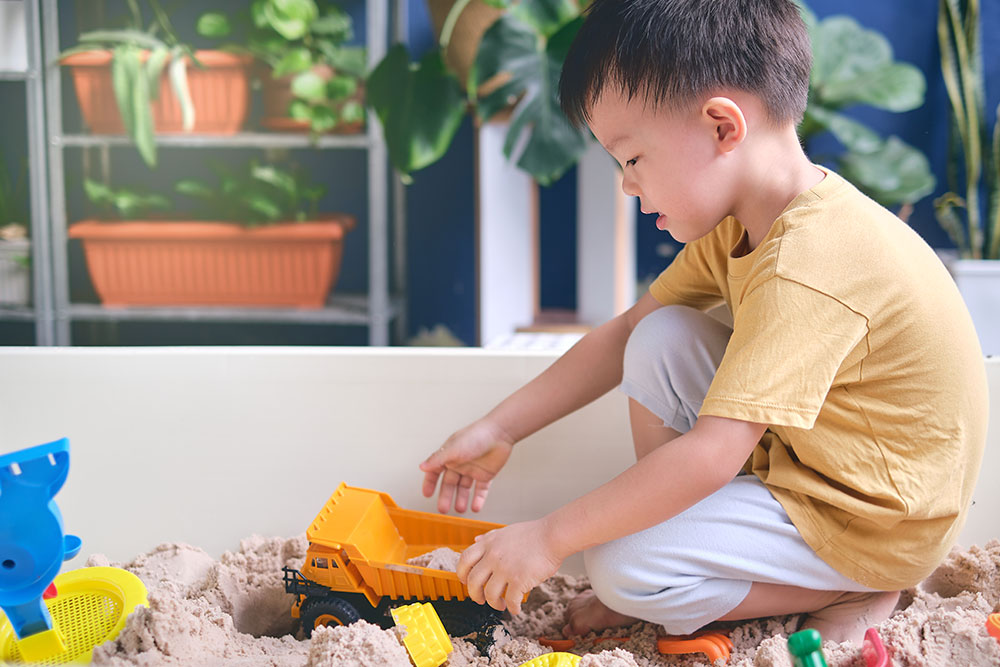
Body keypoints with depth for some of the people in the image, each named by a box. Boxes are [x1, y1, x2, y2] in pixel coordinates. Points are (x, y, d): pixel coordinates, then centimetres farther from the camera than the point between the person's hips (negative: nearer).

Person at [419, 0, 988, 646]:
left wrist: (550, 538, -26)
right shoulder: (738, 222, -2)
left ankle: (857, 594, -2)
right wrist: (499, 429, 5)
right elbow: (627, 331, 7)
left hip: (876, 525, -9)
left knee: (623, 569, -18)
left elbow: (708, 456, -34)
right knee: (660, 339, -2)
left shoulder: (805, 270, -32)